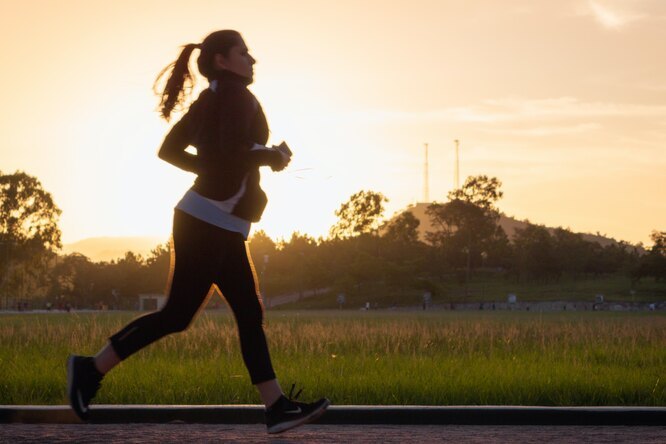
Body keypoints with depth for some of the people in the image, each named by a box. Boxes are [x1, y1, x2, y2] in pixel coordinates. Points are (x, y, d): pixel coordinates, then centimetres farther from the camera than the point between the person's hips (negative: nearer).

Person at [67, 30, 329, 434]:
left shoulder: (209, 100, 15)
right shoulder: (237, 95, -11)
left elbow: (170, 150, 18)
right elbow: (235, 152, -25)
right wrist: (273, 156, -8)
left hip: (223, 228, 10)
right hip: (208, 222, -10)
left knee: (250, 314, 5)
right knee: (178, 315, -6)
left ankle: (277, 408, 3)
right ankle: (92, 369, 1)